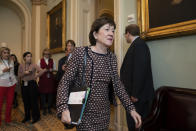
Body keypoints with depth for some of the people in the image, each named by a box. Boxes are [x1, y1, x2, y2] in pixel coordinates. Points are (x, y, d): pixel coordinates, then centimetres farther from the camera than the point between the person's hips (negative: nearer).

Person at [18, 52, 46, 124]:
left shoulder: (34, 65, -6)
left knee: (33, 101, 1)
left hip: (32, 84, -3)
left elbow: (41, 71, -18)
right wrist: (24, 73, -14)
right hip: (24, 84, 4)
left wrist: (35, 76, -13)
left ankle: (36, 117, 17)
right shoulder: (21, 66, 4)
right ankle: (27, 116, 29)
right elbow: (19, 75, 3)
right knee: (26, 101, 11)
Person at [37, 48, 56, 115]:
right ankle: (44, 109, 14)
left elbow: (55, 68, 15)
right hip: (43, 79, -1)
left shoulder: (52, 61, 11)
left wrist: (52, 70, -6)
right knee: (43, 93, -1)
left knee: (51, 93, 2)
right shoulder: (40, 61, 6)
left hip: (50, 78, 2)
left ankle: (49, 108, 18)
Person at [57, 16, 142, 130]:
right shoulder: (80, 53, -12)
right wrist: (64, 108, -24)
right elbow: (65, 81, -12)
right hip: (84, 113, -4)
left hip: (104, 113, 5)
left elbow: (118, 85, 5)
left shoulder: (112, 57, 1)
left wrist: (131, 108, -2)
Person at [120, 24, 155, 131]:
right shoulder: (137, 44, 15)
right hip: (135, 92, 9)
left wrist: (135, 94, -20)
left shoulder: (139, 44, -13)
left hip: (138, 95, -9)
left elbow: (140, 70, -22)